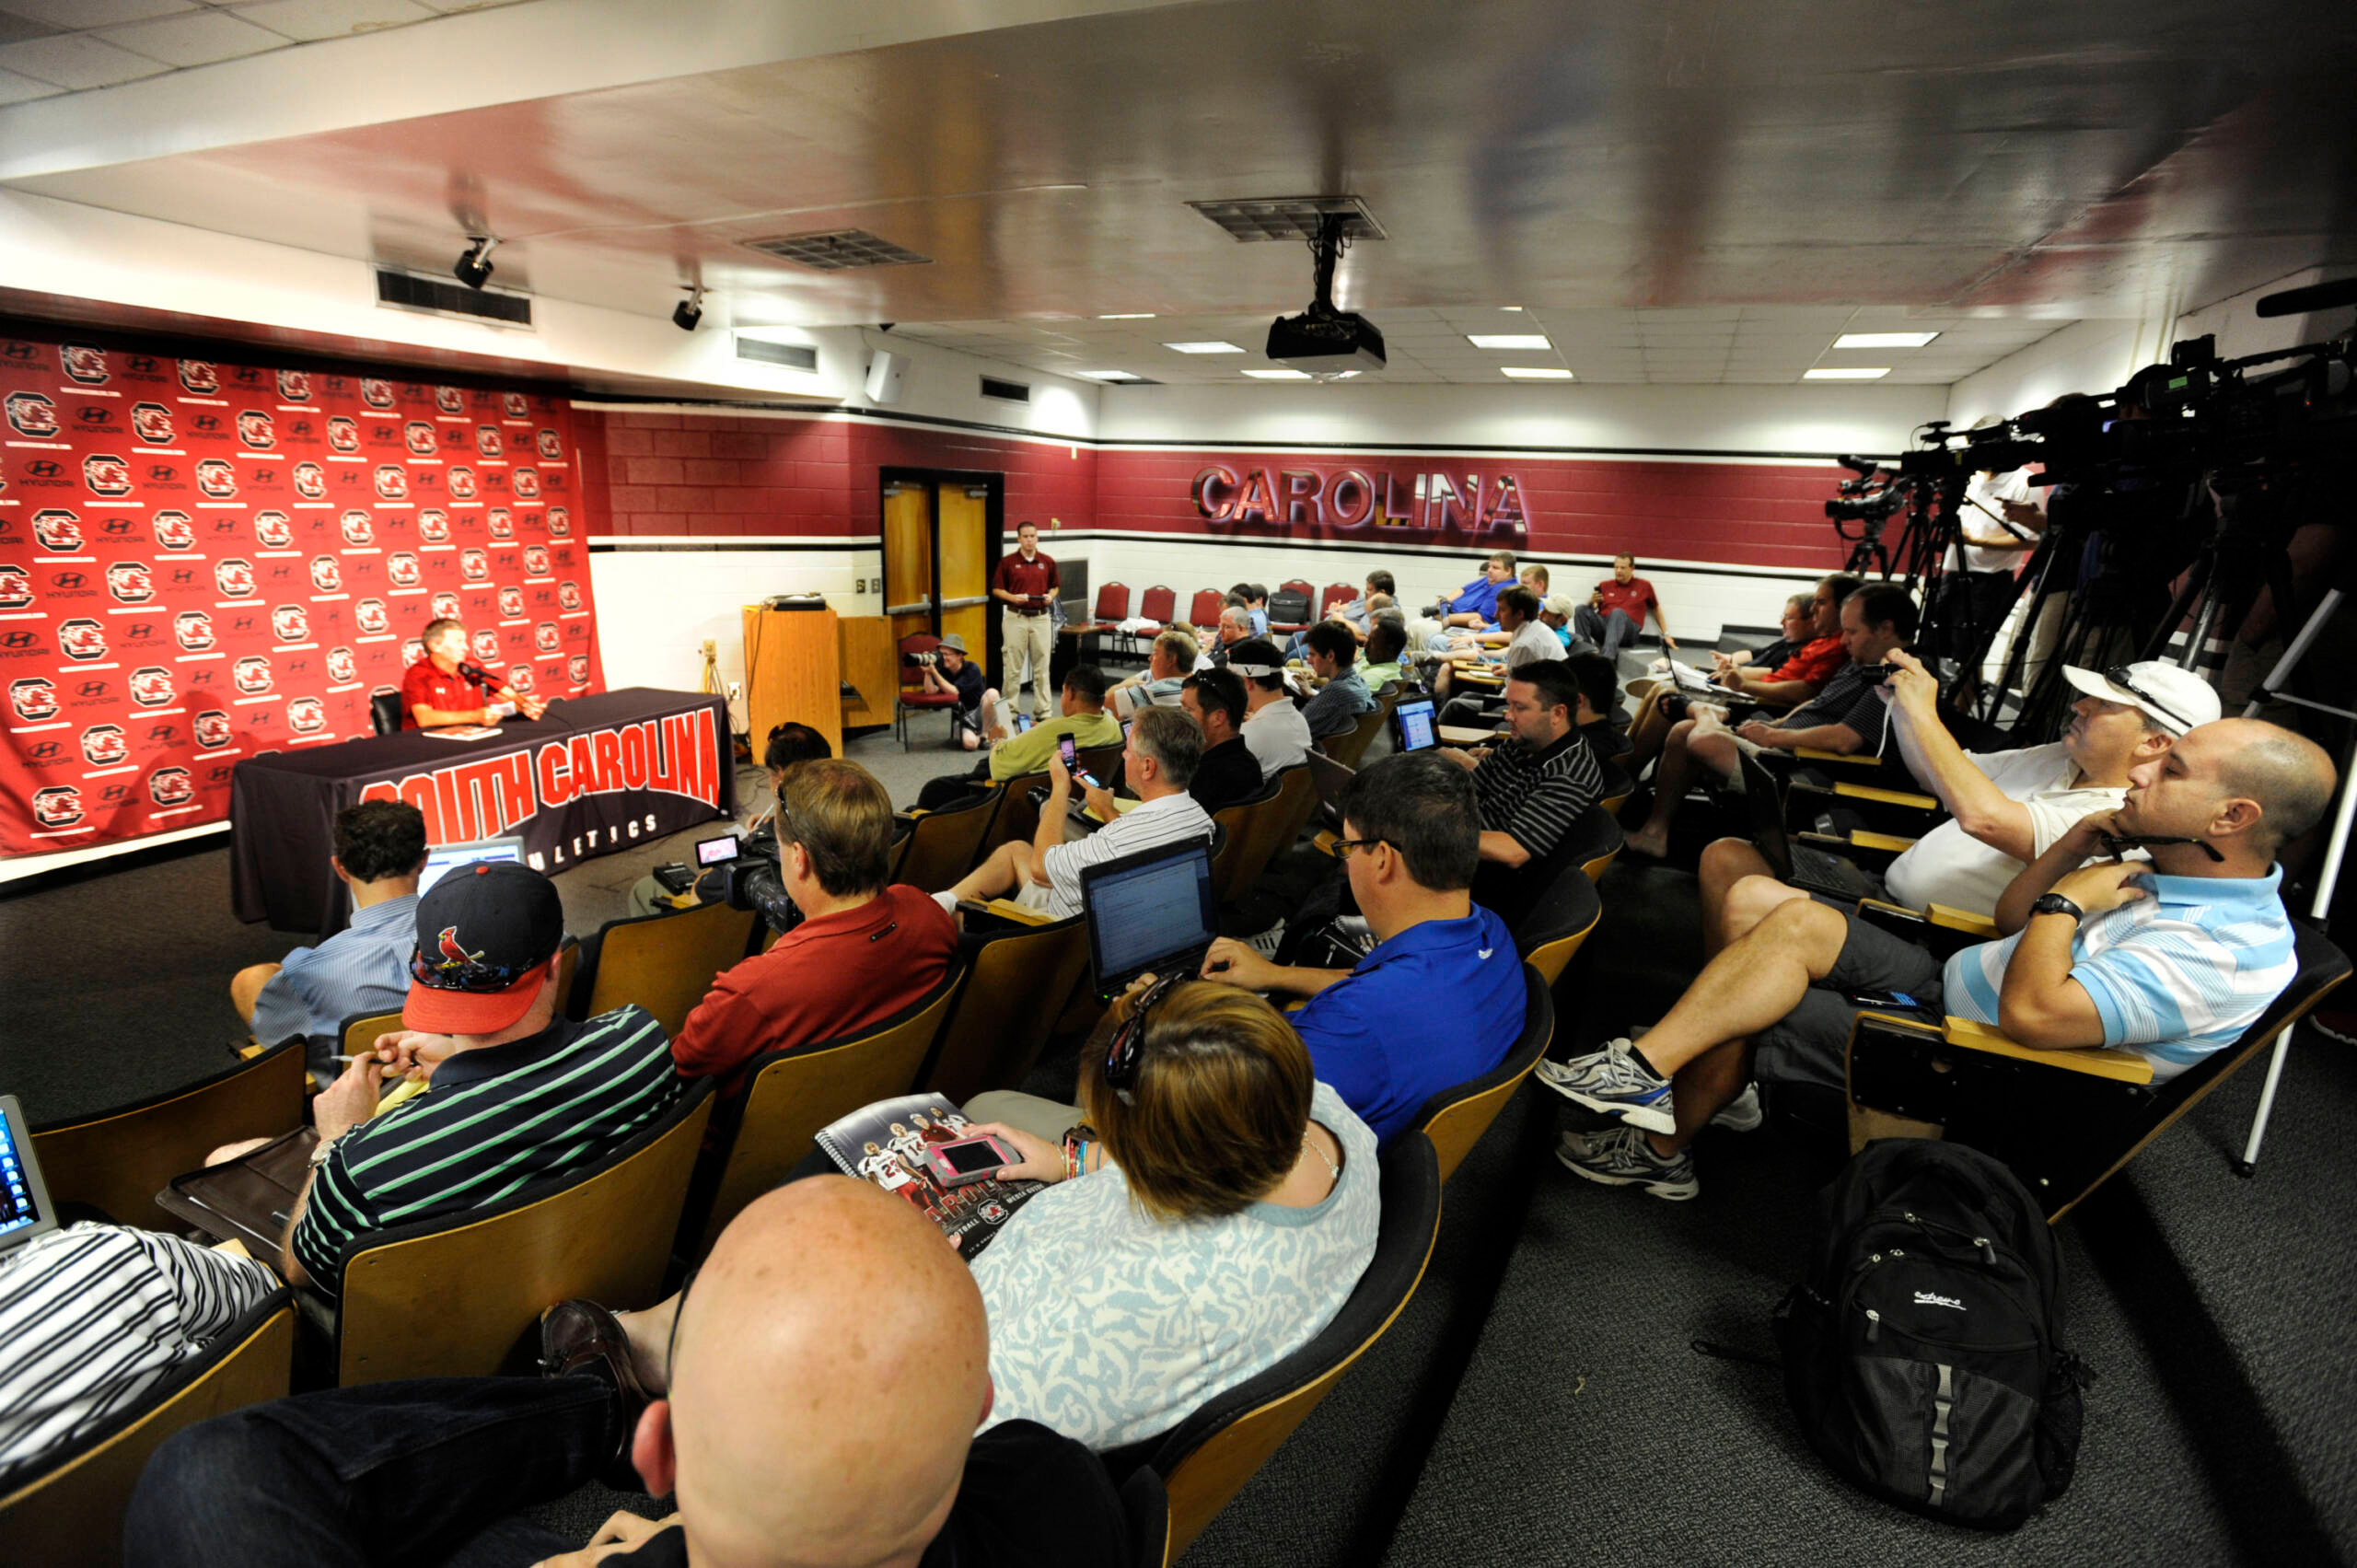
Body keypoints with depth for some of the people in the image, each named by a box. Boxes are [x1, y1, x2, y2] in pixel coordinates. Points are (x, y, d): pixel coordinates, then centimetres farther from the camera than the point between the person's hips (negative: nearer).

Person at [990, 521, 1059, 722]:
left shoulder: (1048, 562, 7)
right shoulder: (1007, 562, 0)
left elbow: (1055, 586, 16)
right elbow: (996, 589, 3)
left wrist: (1050, 596, -5)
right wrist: (1013, 597, -13)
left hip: (1041, 617, 2)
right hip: (1015, 617, -2)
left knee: (1042, 666, 5)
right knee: (1013, 667, 2)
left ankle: (1042, 710, 11)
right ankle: (1010, 709, 11)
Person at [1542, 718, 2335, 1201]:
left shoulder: (2225, 952, -25)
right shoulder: (2169, 869, 5)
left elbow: (2030, 1013, -34)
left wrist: (2067, 900, -21)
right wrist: (2075, 845, -3)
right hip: (1949, 981, 9)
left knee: (1741, 1017, -15)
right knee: (1796, 919, -9)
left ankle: (1661, 1151, 5)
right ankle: (1652, 1070, -6)